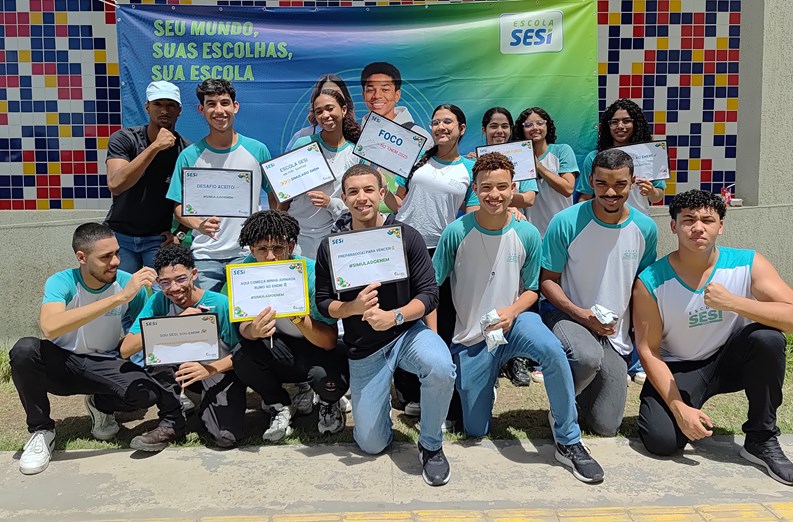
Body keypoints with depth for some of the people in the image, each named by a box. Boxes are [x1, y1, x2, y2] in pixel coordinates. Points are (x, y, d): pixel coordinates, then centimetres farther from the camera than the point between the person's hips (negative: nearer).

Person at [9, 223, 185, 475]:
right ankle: (41, 430, -8)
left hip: (106, 367, 1)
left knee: (146, 392, -30)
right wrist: (119, 297, -45)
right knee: (25, 349, -32)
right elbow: (49, 327, -41)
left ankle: (100, 405, 7)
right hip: (62, 363, 0)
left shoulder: (129, 283, -12)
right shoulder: (61, 283, -18)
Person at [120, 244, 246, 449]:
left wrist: (210, 369, -30)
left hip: (220, 373, -3)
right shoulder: (159, 301, -9)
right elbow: (126, 349, -18)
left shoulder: (221, 304, -18)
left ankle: (205, 410, 10)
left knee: (226, 438, -26)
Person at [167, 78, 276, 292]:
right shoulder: (189, 156, 0)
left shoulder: (257, 151, 3)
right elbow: (179, 206, 3)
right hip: (204, 257, 0)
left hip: (249, 253, 0)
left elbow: (275, 197, 10)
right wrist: (198, 224, -18)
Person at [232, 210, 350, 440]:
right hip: (281, 348, 3)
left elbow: (329, 341, -28)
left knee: (326, 374, -34)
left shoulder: (313, 274, -26)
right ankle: (279, 406, 5)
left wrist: (297, 315, -46)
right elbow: (244, 328, -15)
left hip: (319, 347, -3)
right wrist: (254, 330, -40)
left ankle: (330, 404, 6)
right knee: (243, 356, -25)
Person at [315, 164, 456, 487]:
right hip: (363, 349, 1)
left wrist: (395, 316, -27)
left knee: (441, 367, -36)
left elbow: (429, 294, -10)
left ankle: (431, 445, -9)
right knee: (372, 445, 2)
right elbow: (323, 303, -1)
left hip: (407, 331, -1)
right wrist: (353, 307, -22)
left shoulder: (407, 236, -9)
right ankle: (382, 392, 36)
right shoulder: (331, 246, -6)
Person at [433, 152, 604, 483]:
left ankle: (568, 442, -17)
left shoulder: (527, 234, -8)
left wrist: (511, 312, -18)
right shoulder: (456, 232, -12)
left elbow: (532, 290, 3)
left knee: (552, 350, -36)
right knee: (475, 430, 4)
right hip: (469, 338, 0)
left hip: (514, 321, 0)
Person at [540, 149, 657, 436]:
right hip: (566, 314, -3)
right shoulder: (566, 222, -15)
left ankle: (577, 391, 34)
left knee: (606, 427, 1)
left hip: (615, 330, 3)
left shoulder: (645, 228, -3)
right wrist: (581, 314, -22)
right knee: (588, 357, -39)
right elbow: (548, 280, -9)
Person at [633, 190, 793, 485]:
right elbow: (648, 351, -12)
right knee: (662, 440, -25)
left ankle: (761, 440, -11)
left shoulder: (748, 265, -13)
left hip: (730, 360, 2)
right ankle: (691, 412, 14)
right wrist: (679, 408, -21)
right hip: (677, 369, -1)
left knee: (767, 337, -30)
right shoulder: (650, 282, -16)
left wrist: (733, 302, -36)